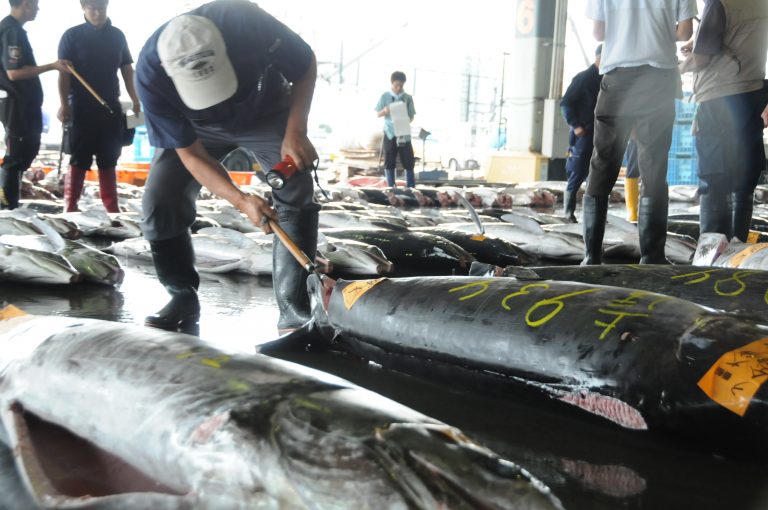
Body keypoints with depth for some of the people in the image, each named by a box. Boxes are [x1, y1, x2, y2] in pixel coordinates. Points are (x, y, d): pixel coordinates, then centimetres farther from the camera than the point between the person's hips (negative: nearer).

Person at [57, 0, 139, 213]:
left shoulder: (117, 35, 9)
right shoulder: (72, 36, -2)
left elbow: (127, 69, 14)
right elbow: (64, 72, -6)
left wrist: (134, 98, 6)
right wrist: (64, 104, -14)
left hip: (111, 107, 4)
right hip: (82, 108, -4)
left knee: (108, 159, 8)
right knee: (79, 160, -3)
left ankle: (112, 208, 13)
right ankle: (70, 206, 2)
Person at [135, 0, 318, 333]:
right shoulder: (150, 74, -35)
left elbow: (306, 67, -20)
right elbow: (190, 153, -25)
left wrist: (295, 131, -32)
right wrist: (240, 200, -38)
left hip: (266, 114, -1)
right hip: (197, 129, 1)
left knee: (297, 195, -18)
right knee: (159, 204, -12)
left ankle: (295, 313, -15)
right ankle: (183, 299, 9)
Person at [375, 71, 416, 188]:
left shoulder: (408, 98, 4)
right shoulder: (385, 97, 1)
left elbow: (412, 116, 6)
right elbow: (378, 114, 3)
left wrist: (407, 120, -16)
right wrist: (385, 111, -19)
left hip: (404, 133, 1)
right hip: (390, 133, -1)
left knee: (409, 161, 1)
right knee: (389, 162, 3)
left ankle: (411, 187, 8)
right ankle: (391, 187, 13)